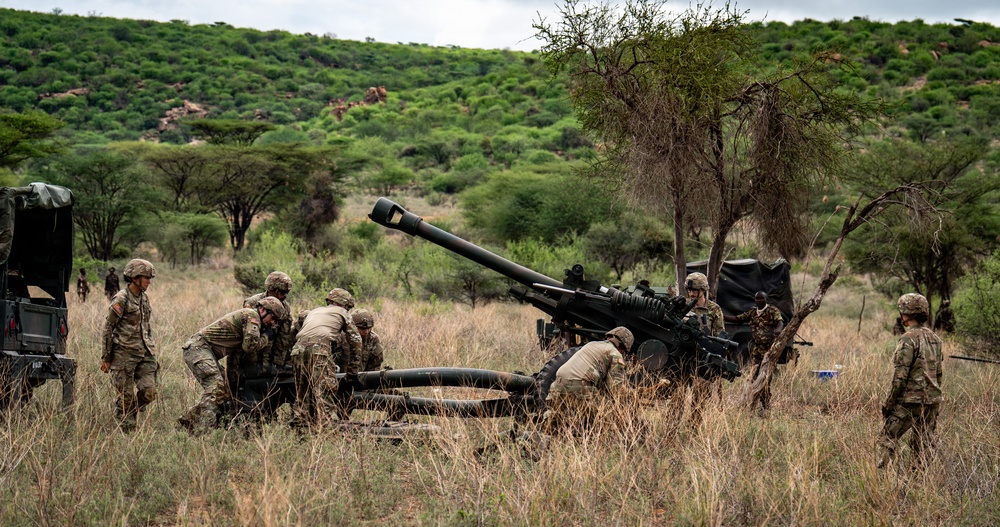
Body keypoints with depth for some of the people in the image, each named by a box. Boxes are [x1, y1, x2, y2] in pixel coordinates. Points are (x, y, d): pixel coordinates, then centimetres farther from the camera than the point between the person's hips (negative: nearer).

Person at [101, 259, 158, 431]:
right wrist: (106, 358, -8)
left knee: (148, 392, 0)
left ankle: (130, 415, 23)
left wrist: (151, 349, 21)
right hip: (124, 353, -7)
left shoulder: (144, 298, 12)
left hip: (144, 353, 7)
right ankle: (126, 427, 14)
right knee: (126, 395, -1)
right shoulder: (121, 299, -10)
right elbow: (108, 328, -8)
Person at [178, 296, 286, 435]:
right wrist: (265, 339, -1)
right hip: (198, 347, -10)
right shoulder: (251, 315, -8)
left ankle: (189, 419, 17)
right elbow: (251, 345, -18)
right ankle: (202, 431, -31)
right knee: (215, 387, -22)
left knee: (225, 392, 10)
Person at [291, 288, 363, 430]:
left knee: (302, 397, 13)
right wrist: (351, 375, 25)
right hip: (321, 351, -5)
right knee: (326, 396, -8)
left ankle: (298, 424, 10)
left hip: (298, 350, 5)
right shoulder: (342, 313, 22)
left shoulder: (313, 312, 36)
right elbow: (355, 343, 21)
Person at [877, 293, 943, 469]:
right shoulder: (935, 338, 10)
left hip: (910, 401, -7)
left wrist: (888, 402, -10)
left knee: (887, 440, 1)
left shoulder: (909, 339, -15)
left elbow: (900, 375, -17)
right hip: (932, 400, 7)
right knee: (925, 445, 11)